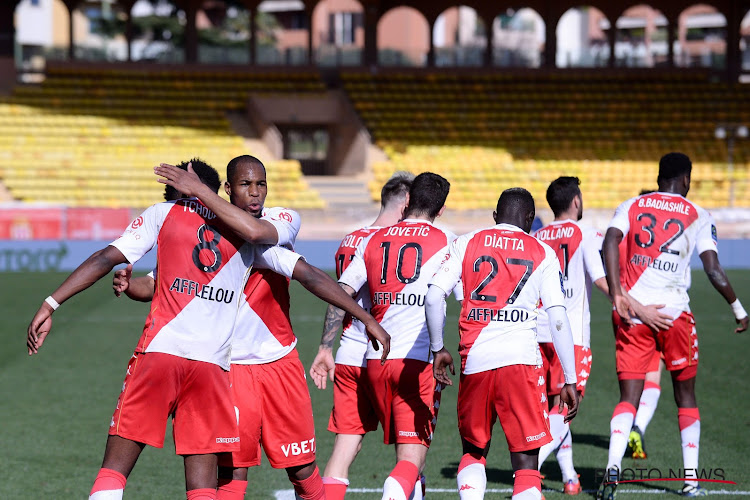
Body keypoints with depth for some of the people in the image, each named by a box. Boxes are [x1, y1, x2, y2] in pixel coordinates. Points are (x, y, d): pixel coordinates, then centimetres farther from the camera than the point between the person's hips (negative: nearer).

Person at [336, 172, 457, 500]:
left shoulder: (373, 241, 10)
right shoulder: (446, 242, 2)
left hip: (376, 360, 4)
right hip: (420, 362, -4)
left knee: (406, 451, 20)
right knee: (411, 458, -9)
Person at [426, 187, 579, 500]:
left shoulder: (467, 244, 11)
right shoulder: (542, 254, 9)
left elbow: (434, 296, 0)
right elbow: (558, 318, 2)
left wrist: (438, 348, 12)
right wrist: (570, 380, 4)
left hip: (475, 360, 2)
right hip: (522, 359, -2)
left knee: (473, 452, 21)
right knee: (526, 463, 1)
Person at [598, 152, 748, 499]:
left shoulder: (632, 207, 8)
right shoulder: (698, 217, 4)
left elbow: (610, 241, -10)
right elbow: (713, 270, -3)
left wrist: (616, 294, -13)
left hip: (633, 311, 1)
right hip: (673, 310, -1)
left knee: (629, 398, 2)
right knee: (685, 395, 15)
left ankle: (612, 471, -19)